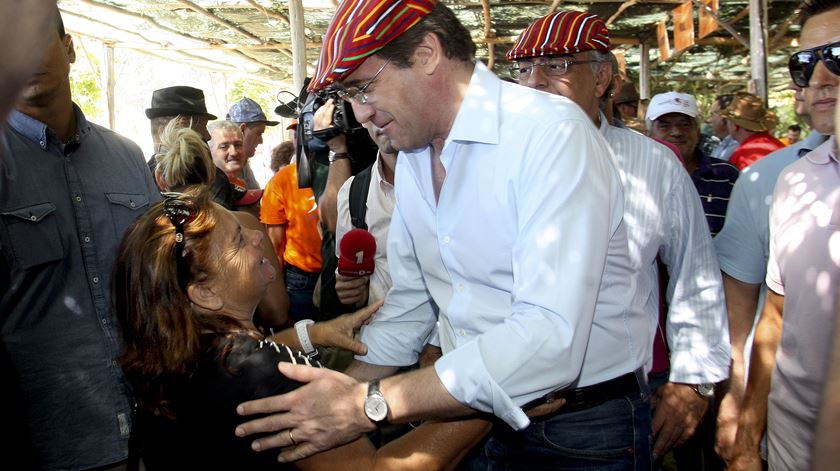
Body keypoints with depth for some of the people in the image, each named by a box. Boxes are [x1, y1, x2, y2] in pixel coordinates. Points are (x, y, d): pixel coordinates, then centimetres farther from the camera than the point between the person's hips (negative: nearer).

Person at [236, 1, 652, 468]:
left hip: (583, 430, -6)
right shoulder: (412, 160, 4)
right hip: (472, 417, 6)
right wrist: (342, 399, -1)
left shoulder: (551, 131, -21)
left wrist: (371, 404, -28)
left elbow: (551, 336, -30)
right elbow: (410, 303, 9)